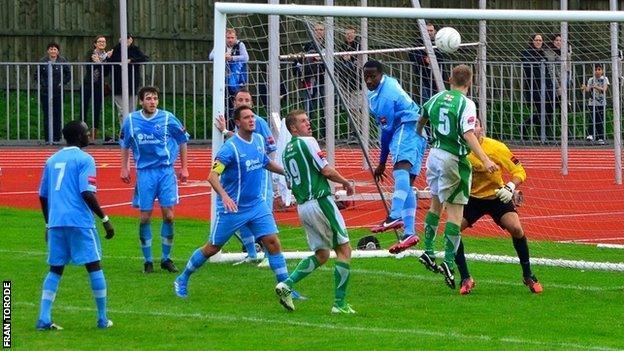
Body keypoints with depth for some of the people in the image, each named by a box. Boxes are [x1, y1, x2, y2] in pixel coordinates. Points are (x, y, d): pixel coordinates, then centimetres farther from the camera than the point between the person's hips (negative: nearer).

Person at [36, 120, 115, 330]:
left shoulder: (52, 160, 14)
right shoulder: (84, 160, -5)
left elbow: (43, 195, 17)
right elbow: (87, 193, -16)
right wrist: (105, 219, -10)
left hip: (56, 223, 6)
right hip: (79, 222, -6)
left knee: (55, 269, 10)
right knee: (94, 267, 4)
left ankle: (44, 319, 0)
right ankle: (103, 319, 7)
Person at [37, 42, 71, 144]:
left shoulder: (63, 61, 1)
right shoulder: (42, 61, 1)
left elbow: (68, 75, 7)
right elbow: (37, 75, 8)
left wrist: (62, 83, -4)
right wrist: (42, 84, -5)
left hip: (58, 92, 0)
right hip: (46, 92, 0)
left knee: (58, 115, 2)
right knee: (47, 115, 0)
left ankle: (57, 137, 9)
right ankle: (48, 138, 5)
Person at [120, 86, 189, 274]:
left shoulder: (167, 118, -4)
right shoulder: (131, 120, 0)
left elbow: (182, 140, 9)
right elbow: (125, 144, 17)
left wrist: (184, 167, 9)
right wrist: (124, 168, 13)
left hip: (166, 171, -1)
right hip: (144, 172, 1)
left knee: (168, 216, -4)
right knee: (145, 217, 1)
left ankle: (166, 259, 10)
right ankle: (148, 261, 11)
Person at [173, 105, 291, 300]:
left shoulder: (259, 140, 4)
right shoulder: (230, 147, -19)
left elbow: (266, 162, 24)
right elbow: (213, 175, -25)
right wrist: (224, 196, -40)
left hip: (256, 205, 5)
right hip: (232, 209, -5)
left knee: (272, 242, -7)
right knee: (212, 248, 6)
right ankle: (182, 280, 25)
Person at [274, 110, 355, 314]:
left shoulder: (286, 151, 15)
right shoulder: (307, 142, -9)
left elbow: (290, 183, 20)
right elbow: (326, 170, -12)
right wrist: (346, 183, 2)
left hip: (302, 206, 8)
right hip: (320, 202, -8)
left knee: (321, 255, 16)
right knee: (344, 250, 0)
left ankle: (287, 284, -1)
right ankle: (339, 303, -4)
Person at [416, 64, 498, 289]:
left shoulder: (437, 98, 7)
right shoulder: (466, 104, -14)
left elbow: (422, 118, 26)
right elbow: (468, 136, -24)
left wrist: (418, 135, 48)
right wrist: (485, 160, -29)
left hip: (434, 154, 7)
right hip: (454, 160, -7)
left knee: (436, 203, 23)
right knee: (455, 211, -4)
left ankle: (428, 251, 26)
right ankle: (448, 262, -11)